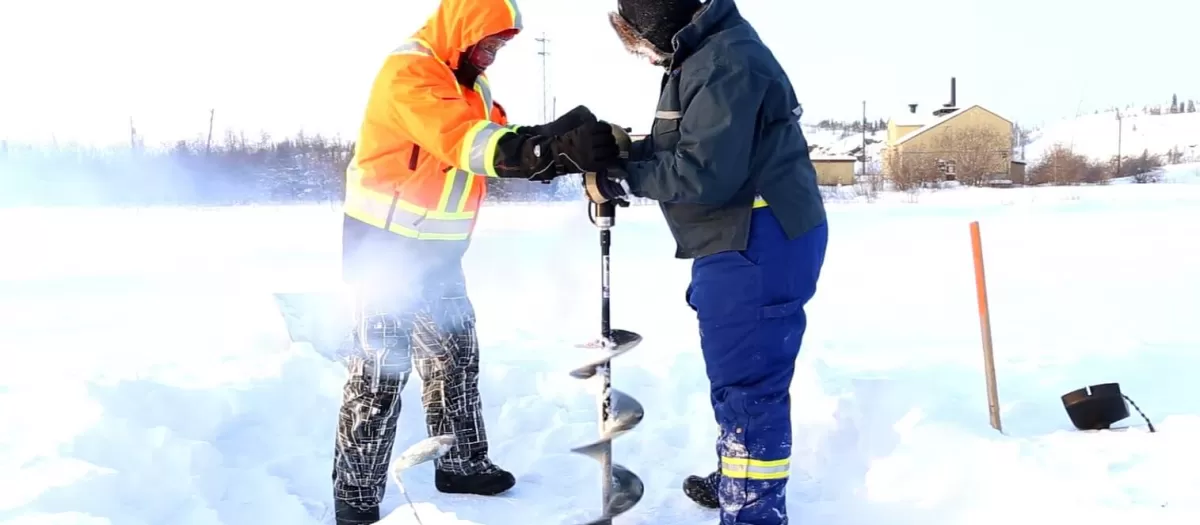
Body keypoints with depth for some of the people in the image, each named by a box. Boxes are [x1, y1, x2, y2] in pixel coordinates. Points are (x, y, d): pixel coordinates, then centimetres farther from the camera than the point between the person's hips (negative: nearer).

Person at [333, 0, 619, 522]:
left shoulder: (471, 83, 11)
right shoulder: (409, 71, -19)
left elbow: (500, 142, 0)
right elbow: (464, 141, -34)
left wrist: (566, 147, -19)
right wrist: (557, 147, -46)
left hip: (437, 247, 9)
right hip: (384, 242, -9)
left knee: (455, 354, 16)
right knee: (380, 369, -5)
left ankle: (461, 463, 32)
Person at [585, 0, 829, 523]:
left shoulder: (725, 62, -19)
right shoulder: (704, 57, 15)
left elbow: (700, 173, -25)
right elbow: (678, 148, 16)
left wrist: (616, 178, -16)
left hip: (761, 246, -11)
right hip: (744, 244, 11)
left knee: (745, 385, -4)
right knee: (737, 377, 23)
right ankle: (735, 482, 41)